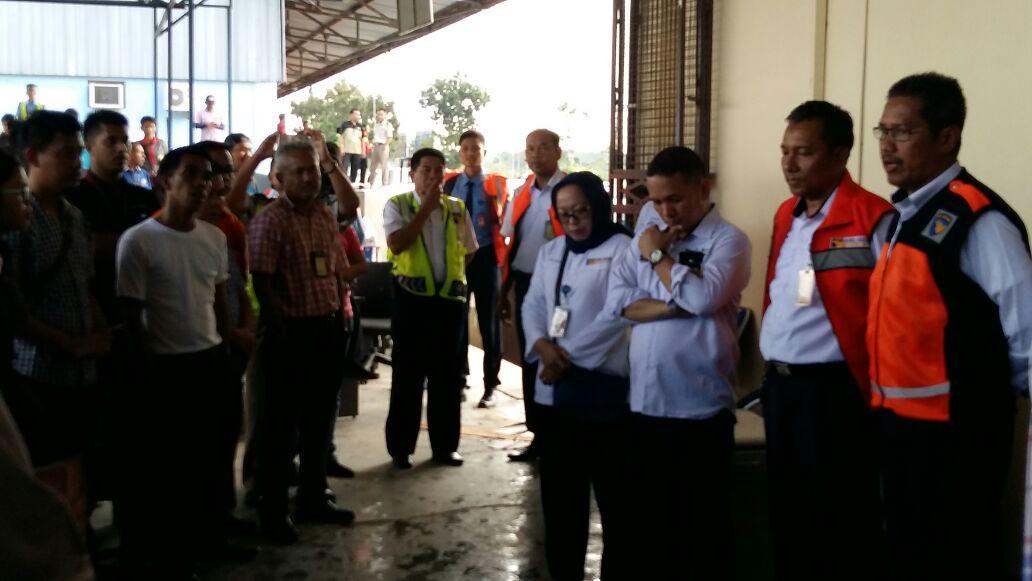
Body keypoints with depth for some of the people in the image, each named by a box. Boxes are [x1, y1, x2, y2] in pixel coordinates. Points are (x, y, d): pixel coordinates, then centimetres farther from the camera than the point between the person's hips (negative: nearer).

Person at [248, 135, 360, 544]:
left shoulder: (325, 216, 10)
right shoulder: (270, 220, -12)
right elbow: (262, 283, -15)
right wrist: (281, 334, -14)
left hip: (327, 327, 7)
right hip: (292, 331, -7)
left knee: (319, 418, 15)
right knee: (280, 423, 3)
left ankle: (313, 498, 28)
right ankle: (272, 510, 14)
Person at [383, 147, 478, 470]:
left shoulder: (457, 208, 9)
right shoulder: (397, 205, -1)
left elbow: (468, 251, 20)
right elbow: (396, 244, -18)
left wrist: (449, 272, 9)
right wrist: (426, 207, -14)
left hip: (451, 298, 3)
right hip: (412, 298, -3)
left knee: (447, 374, 9)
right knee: (408, 374, 3)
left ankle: (445, 444, 20)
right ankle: (401, 447, 12)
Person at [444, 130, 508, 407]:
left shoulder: (497, 184, -2)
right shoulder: (449, 184, 5)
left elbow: (505, 222, -4)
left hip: (485, 257, -3)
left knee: (488, 322, 4)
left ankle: (490, 385, 13)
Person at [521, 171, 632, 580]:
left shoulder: (622, 249, -6)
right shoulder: (550, 252, 16)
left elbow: (616, 315, -14)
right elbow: (533, 305, 10)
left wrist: (569, 356, -14)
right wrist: (542, 345, -10)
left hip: (603, 386, -6)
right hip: (554, 388, 7)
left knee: (612, 490, 2)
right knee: (558, 488, 14)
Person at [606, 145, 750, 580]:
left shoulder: (728, 240, -4)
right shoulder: (644, 240, 12)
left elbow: (703, 297, -21)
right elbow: (616, 302, 0)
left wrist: (658, 255, -7)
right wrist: (678, 305, -12)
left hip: (700, 408, -5)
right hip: (643, 403, 6)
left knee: (704, 525, 7)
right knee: (649, 519, 17)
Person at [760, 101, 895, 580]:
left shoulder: (874, 220, -14)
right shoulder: (786, 215, 12)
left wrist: (873, 393, -12)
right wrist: (772, 373, 16)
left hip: (833, 391, -8)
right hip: (778, 384, 8)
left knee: (841, 524, 4)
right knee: (787, 518, 18)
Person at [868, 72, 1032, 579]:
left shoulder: (977, 218, -17)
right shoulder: (901, 216, 11)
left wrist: (989, 392, -9)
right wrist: (887, 403, 14)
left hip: (952, 429, -9)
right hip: (898, 422, 9)